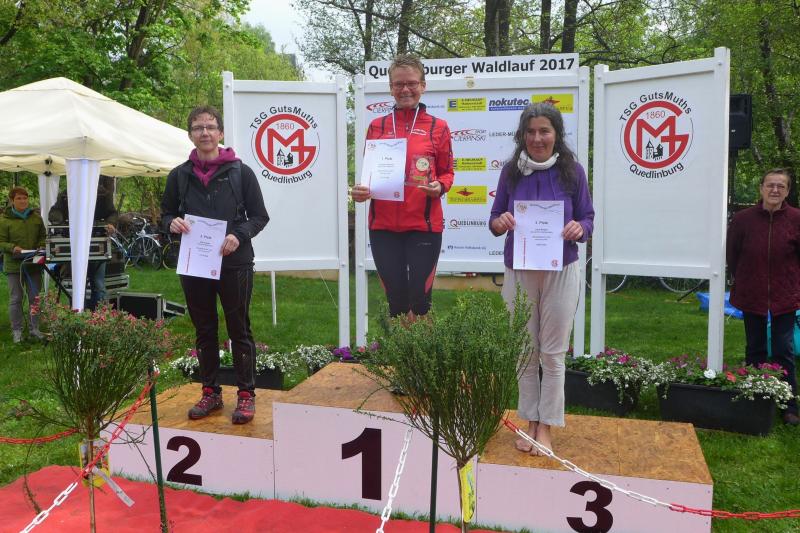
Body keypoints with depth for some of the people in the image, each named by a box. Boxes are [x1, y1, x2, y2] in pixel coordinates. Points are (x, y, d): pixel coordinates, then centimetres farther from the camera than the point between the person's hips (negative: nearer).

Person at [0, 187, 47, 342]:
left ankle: (34, 328, 21)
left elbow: (42, 236, 15)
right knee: (16, 298, 3)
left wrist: (41, 246, -5)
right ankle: (16, 331, 12)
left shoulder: (36, 217, 6)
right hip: (14, 265, -3)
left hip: (34, 264, 3)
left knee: (34, 297, 9)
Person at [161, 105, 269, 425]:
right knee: (204, 331, 12)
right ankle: (210, 392, 24)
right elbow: (166, 213, 16)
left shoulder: (240, 172, -1)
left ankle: (246, 394, 14)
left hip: (234, 263, -3)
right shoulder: (179, 175, 8)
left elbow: (259, 216, 1)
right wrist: (172, 223, -8)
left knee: (239, 330, 4)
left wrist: (239, 235, -18)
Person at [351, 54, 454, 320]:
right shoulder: (377, 126, 9)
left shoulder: (437, 127, 4)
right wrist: (361, 190, -8)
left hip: (424, 225, -2)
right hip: (383, 225, 2)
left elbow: (447, 172, 8)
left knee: (419, 298, -3)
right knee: (395, 298, 6)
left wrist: (439, 186, -14)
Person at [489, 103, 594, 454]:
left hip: (560, 272, -1)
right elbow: (495, 220, 5)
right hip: (518, 271, 2)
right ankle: (530, 422, 25)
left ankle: (546, 427, 18)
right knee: (525, 351, 10)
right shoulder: (511, 171, 1)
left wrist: (579, 228, -20)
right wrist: (500, 223, -18)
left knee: (553, 353, 4)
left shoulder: (572, 171, -3)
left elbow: (588, 218, 3)